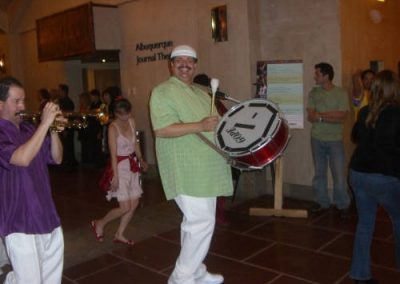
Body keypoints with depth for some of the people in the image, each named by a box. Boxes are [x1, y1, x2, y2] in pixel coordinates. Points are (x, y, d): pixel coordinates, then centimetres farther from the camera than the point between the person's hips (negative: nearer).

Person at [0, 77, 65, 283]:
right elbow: (22, 158, -31)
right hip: (20, 220, -7)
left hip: (46, 215, 7)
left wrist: (54, 131, -8)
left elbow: (56, 158, 8)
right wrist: (45, 123, -29)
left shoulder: (29, 129, 8)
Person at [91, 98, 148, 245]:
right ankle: (99, 223, 18)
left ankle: (119, 234, 21)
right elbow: (113, 154, -18)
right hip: (120, 166, -7)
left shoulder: (131, 121, 3)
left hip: (133, 165, 7)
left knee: (134, 203, 7)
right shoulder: (113, 128, -15)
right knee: (125, 207, -6)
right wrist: (115, 176, -20)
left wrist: (141, 160, 10)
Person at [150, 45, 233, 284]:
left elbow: (213, 125, 29)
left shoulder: (202, 94, 19)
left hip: (205, 169, 9)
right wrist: (200, 126, -27)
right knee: (202, 223, -11)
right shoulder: (163, 92, -8)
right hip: (186, 170, -9)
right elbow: (162, 130, -21)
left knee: (195, 222, 16)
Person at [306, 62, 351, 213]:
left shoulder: (341, 93, -6)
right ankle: (322, 202, 25)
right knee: (319, 172, 11)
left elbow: (342, 118, -14)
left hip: (335, 140, -3)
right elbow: (310, 117, -5)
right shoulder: (313, 93, 3)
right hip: (317, 139, 3)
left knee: (339, 174, -1)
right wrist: (332, 114, -14)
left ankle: (343, 204, 16)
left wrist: (320, 115, -14)